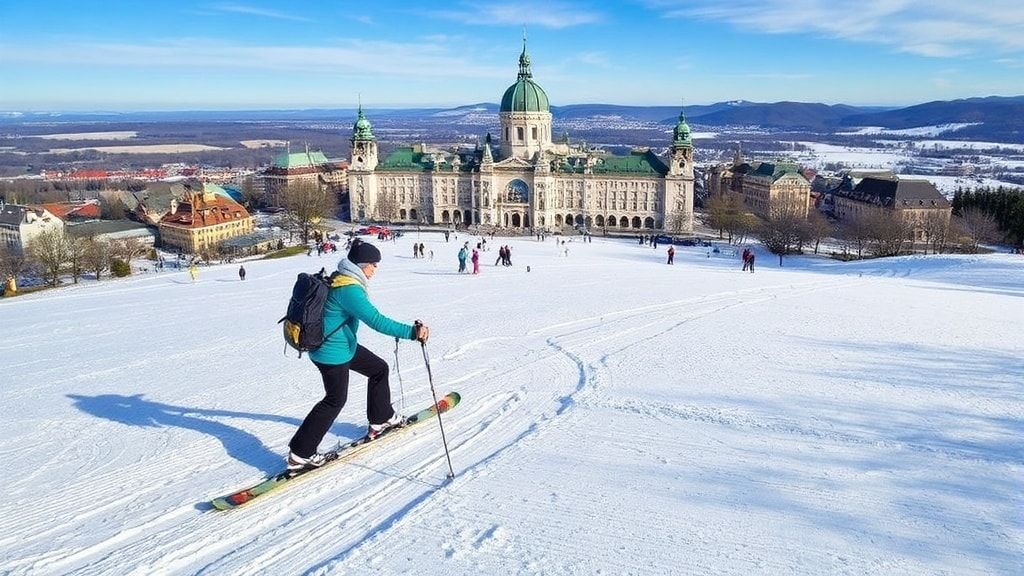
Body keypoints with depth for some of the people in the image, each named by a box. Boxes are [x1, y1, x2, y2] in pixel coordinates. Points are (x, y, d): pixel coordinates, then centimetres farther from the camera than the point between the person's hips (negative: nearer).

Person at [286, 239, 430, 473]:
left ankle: (381, 419, 34)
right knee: (335, 400, 4)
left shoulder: (340, 280, 2)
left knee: (379, 368, 18)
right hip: (333, 352, -10)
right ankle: (300, 454, 13)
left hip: (344, 345, 10)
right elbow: (377, 321, -36)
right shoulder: (349, 289, -28)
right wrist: (412, 332, -40)